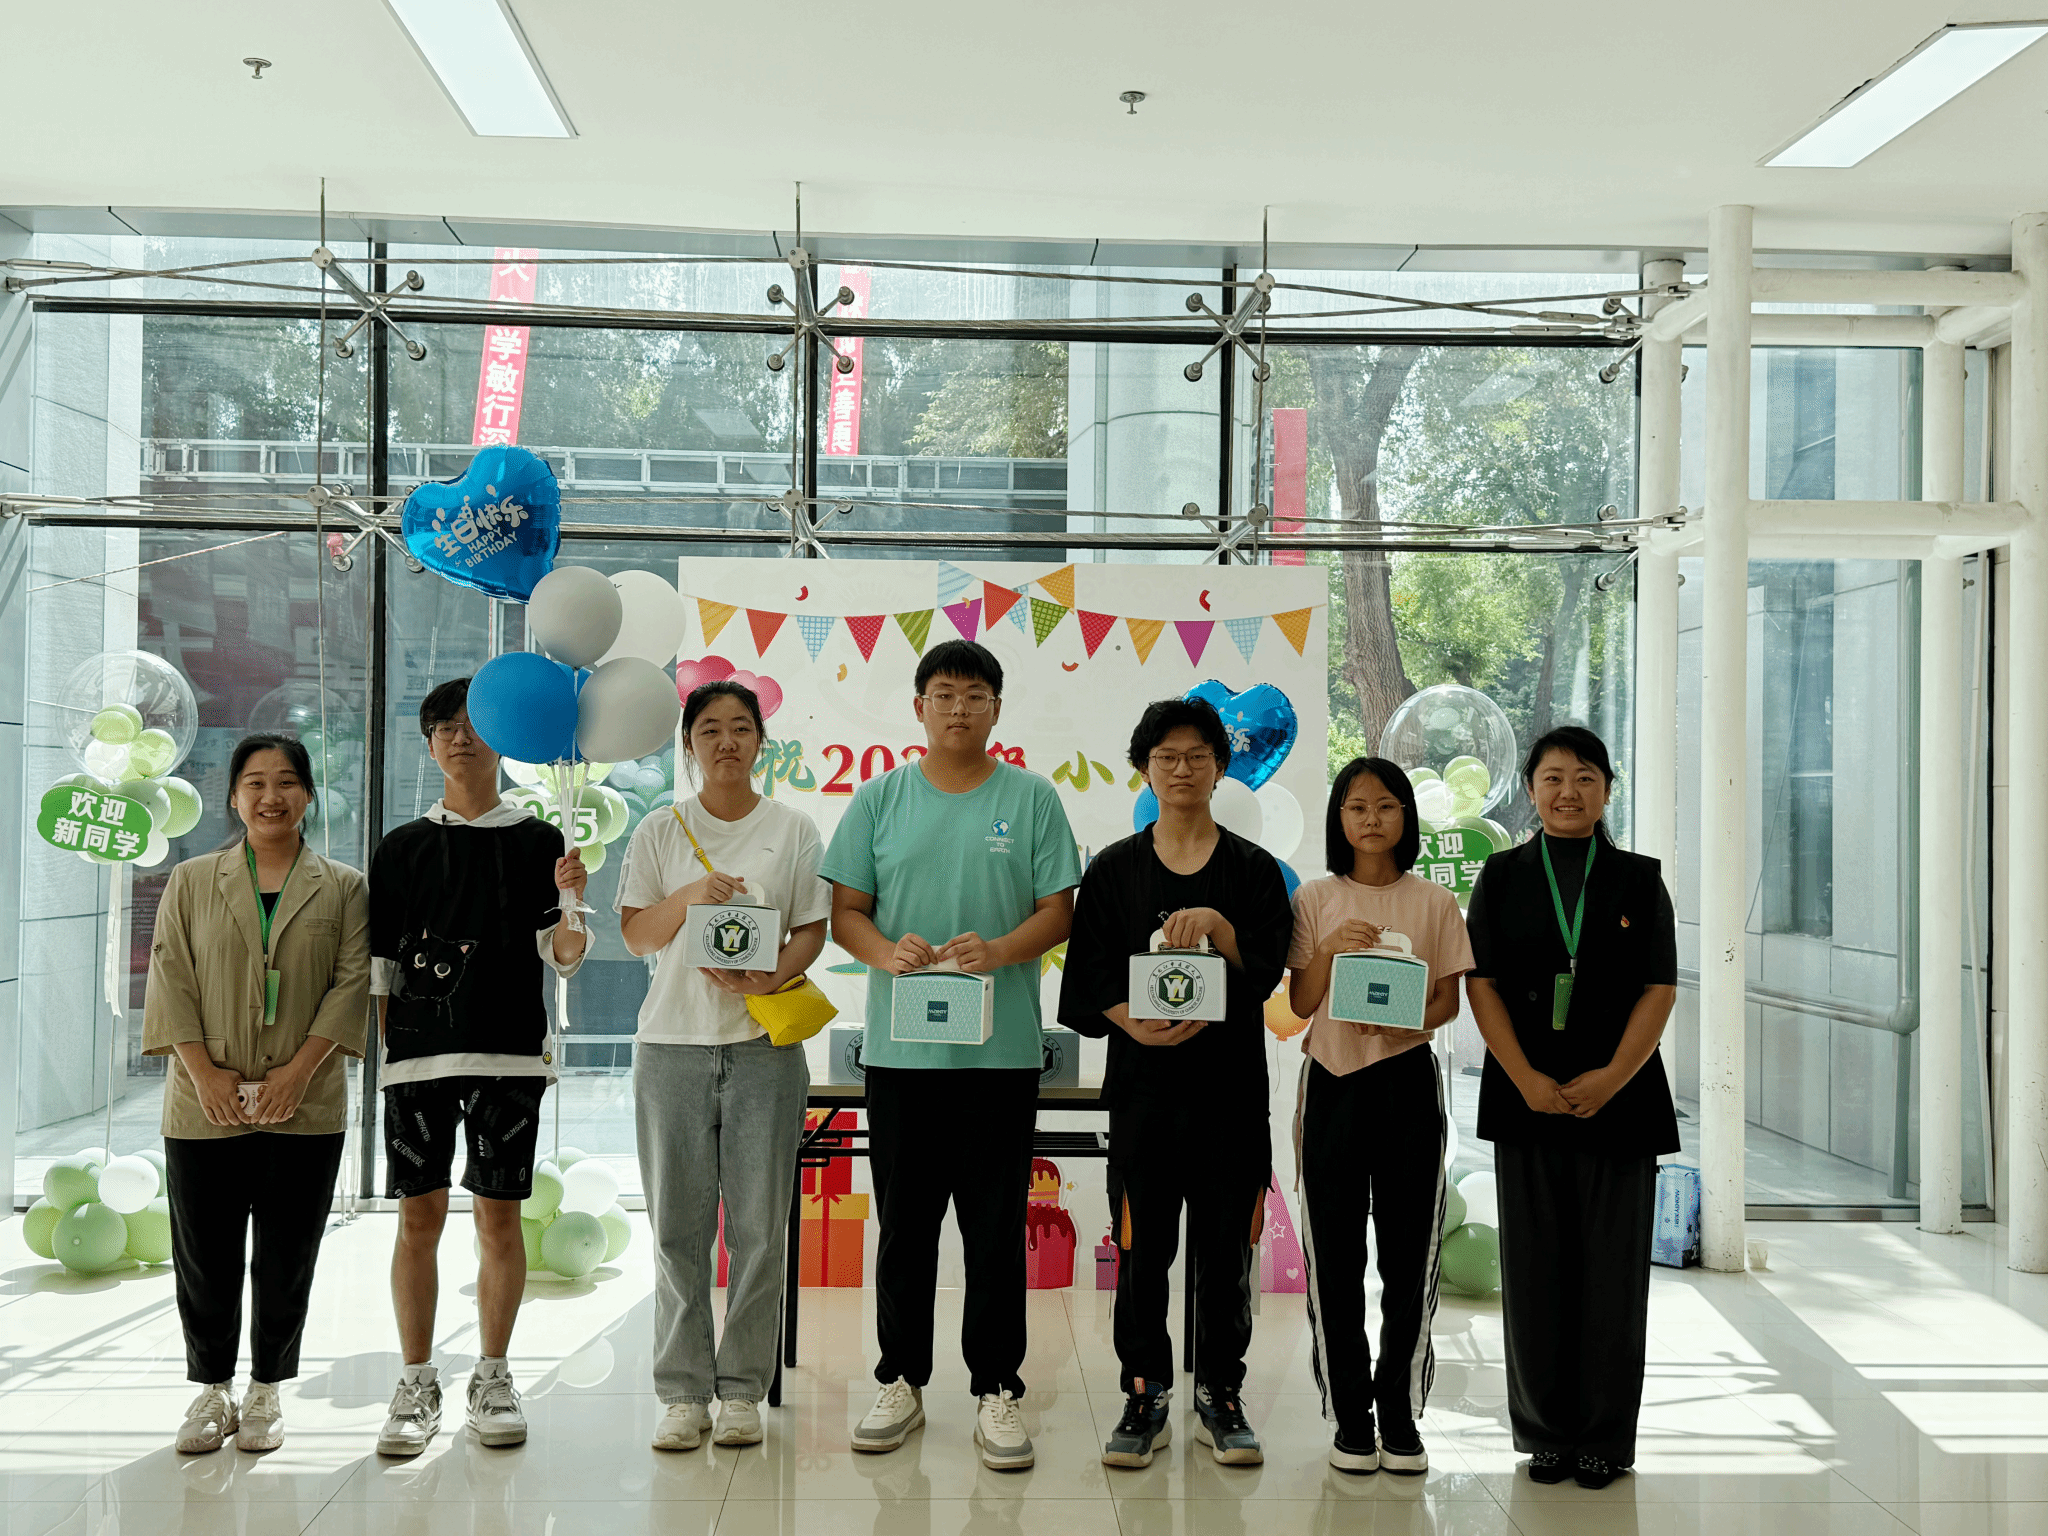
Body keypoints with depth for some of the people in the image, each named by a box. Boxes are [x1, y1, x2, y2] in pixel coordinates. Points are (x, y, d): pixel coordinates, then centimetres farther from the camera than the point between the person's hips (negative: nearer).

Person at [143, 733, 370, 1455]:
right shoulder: (191, 882, 9)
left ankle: (265, 1392, 20)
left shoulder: (342, 889, 6)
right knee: (205, 1258, 5)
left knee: (287, 1260, 5)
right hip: (205, 1106, 1)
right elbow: (171, 981, 3)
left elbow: (353, 983, -1)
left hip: (306, 1108, 0)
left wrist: (298, 1072, -12)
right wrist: (204, 1072, -9)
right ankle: (212, 1390, 23)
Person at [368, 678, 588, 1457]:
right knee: (419, 1216, 1)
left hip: (510, 1050, -1)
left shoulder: (538, 842, 7)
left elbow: (564, 956, 2)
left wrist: (573, 902, -17)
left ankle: (492, 1378, 15)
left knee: (499, 1214, 3)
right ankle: (416, 1385, 12)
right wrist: (388, 1045, 2)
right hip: (419, 1050, 1)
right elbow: (379, 965, 10)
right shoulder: (403, 846, 10)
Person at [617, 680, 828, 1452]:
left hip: (763, 1044, 0)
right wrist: (689, 897, -14)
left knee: (758, 1226, 1)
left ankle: (742, 1389, 13)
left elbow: (812, 931, 5)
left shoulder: (792, 829, 7)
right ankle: (683, 1393, 12)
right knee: (677, 1226, 3)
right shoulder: (661, 830, 9)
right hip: (672, 1042, 1)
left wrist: (768, 977, -14)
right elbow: (634, 933, 5)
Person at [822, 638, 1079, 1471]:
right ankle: (901, 1381, 23)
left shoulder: (1032, 798, 5)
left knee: (997, 1229, 5)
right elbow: (845, 910, 6)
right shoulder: (879, 798, 8)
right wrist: (887, 951, -14)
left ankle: (995, 1389, 15)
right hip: (900, 1047, 1)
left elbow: (1058, 910, 2)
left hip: (1003, 1048, -1)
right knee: (904, 1224, 10)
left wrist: (1000, 950, -17)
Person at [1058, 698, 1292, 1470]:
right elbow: (1086, 979, 2)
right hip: (1143, 1084, 0)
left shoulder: (1253, 868, 7)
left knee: (1225, 1246, 5)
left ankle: (1219, 1394, 19)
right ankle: (1145, 1397, 15)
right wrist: (1134, 1022, -17)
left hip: (1231, 1085, 0)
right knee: (1142, 1246, 2)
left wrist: (1216, 923, -21)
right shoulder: (1113, 869, 7)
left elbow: (1267, 969, -3)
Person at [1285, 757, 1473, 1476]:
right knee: (1335, 1255, 3)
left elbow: (1448, 1000, 5)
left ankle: (1400, 1417, 14)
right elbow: (1299, 1004, 2)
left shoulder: (1435, 903, 5)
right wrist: (1329, 949, -15)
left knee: (1409, 1254, 2)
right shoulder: (1315, 900, 4)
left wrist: (1411, 1024, -15)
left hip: (1408, 1078, 0)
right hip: (1332, 1077, 0)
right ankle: (1349, 1417, 14)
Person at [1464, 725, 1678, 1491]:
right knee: (1535, 1268, 4)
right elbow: (1481, 983, 0)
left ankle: (1605, 1437, 13)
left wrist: (1612, 1077, -11)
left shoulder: (1639, 880, 7)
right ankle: (1544, 1432, 14)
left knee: (1612, 1269, 2)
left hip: (1619, 1099, 0)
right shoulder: (1502, 876, 7)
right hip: (1527, 1099, 0)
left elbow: (1660, 989, 1)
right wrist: (1526, 1079, -11)